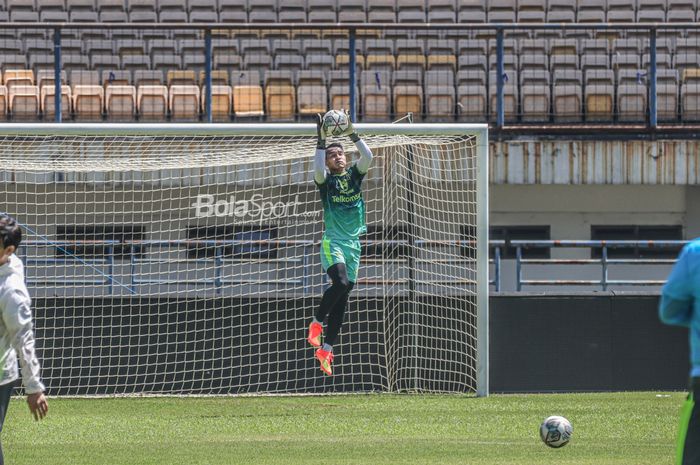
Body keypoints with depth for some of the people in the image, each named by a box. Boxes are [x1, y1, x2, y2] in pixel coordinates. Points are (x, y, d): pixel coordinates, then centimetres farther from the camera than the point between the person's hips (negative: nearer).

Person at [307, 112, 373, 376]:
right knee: (341, 283, -28)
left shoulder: (354, 175, 9)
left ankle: (326, 349, 9)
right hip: (332, 242, -5)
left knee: (342, 299, 4)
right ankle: (317, 322, -6)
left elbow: (368, 156, -6)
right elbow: (318, 169, -24)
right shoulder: (326, 179, -1)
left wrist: (352, 134, -14)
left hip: (353, 244, 5)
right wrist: (321, 141, -26)